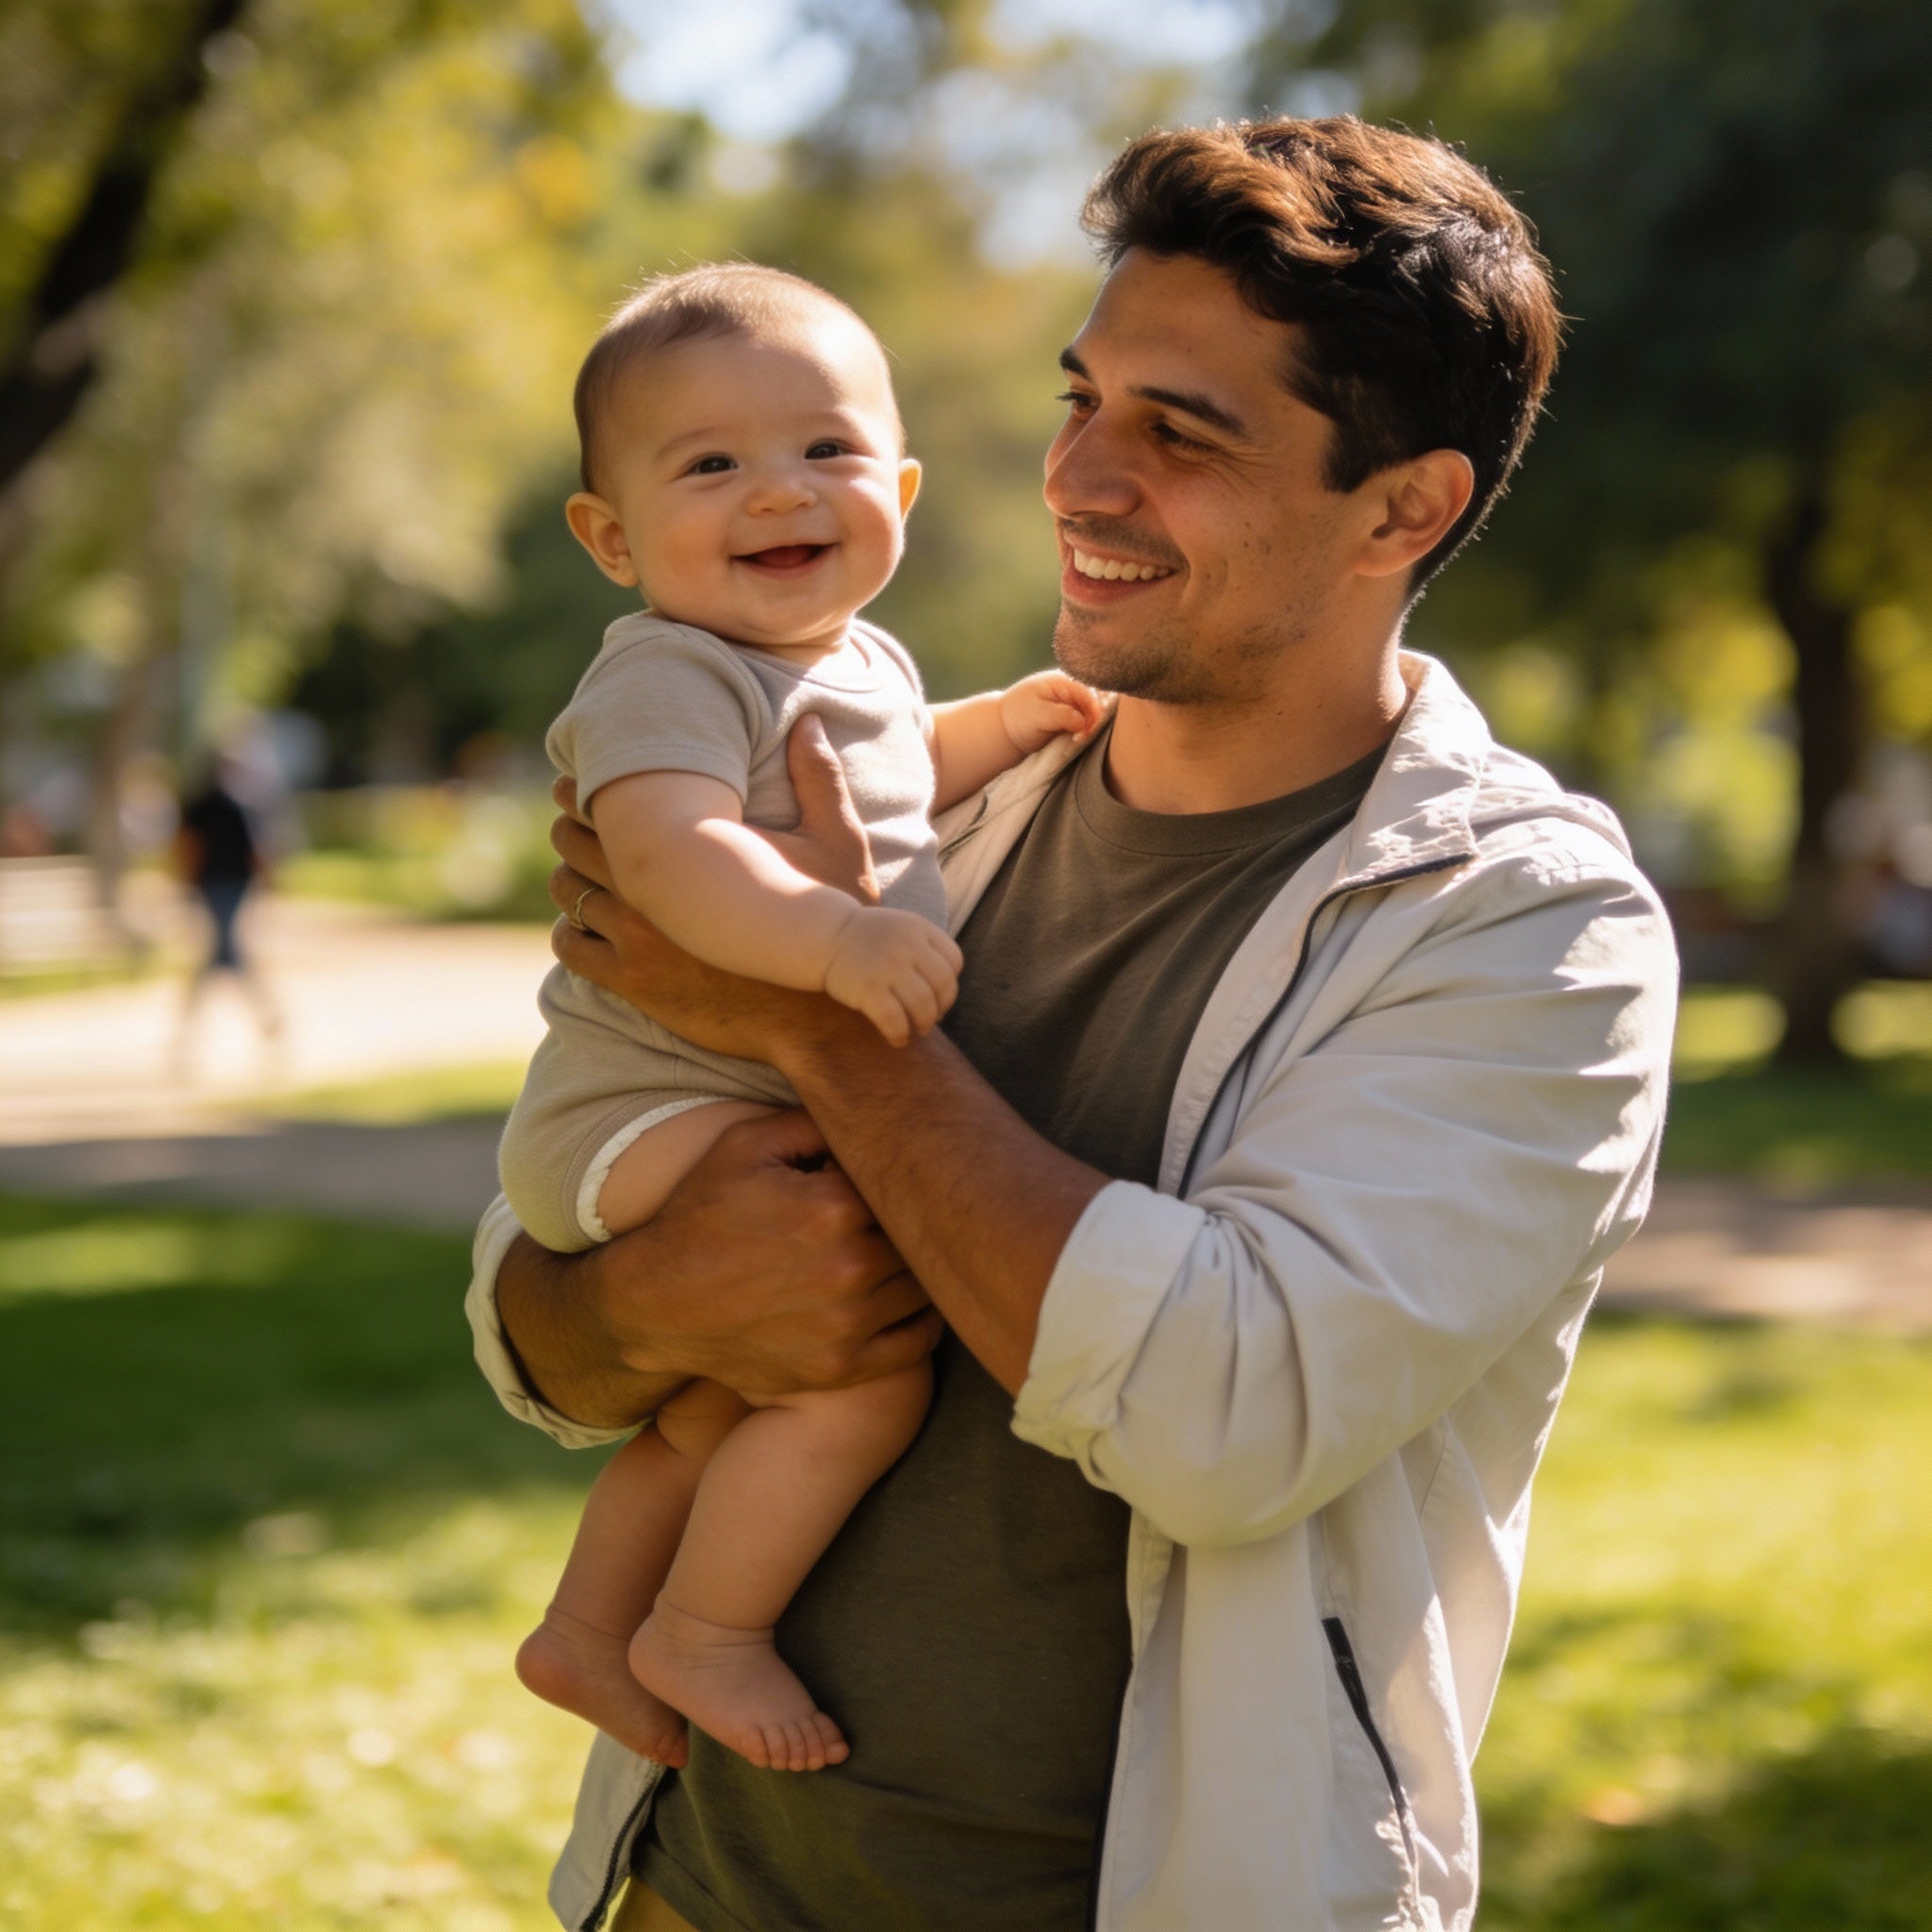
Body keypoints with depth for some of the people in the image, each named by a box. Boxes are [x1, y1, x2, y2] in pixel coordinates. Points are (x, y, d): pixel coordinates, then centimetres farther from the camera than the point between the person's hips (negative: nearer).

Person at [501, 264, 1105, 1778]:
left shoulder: (860, 659, 11)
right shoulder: (667, 676, -19)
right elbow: (672, 847, -39)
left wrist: (997, 726, 19)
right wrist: (833, 935, -53)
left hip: (758, 1119, 10)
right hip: (653, 1124, -10)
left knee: (725, 1401, 25)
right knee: (866, 1368, -21)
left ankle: (590, 1628, 44)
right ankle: (702, 1635, -1)